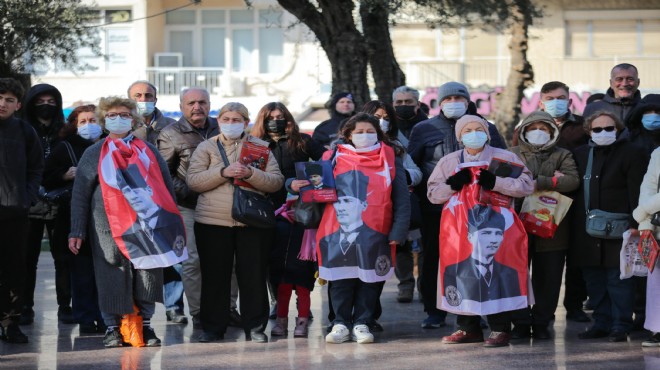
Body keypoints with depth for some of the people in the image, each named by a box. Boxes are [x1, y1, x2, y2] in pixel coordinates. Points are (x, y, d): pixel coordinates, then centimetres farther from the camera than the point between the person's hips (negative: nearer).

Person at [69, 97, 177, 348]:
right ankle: (113, 328, 6)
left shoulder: (149, 151, 15)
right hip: (109, 229, -2)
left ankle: (145, 326, 10)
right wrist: (77, 232, -1)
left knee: (148, 277, 1)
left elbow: (167, 188, 15)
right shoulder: (94, 154, 10)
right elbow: (80, 195, 7)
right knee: (112, 280, -2)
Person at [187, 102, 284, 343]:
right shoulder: (206, 148, 10)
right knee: (214, 276, 3)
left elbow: (276, 181, 0)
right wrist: (223, 172, -15)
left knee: (254, 275, 0)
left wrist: (250, 174, -16)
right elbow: (193, 181, -4)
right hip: (212, 222, 0)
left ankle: (255, 327, 8)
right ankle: (213, 327, 11)